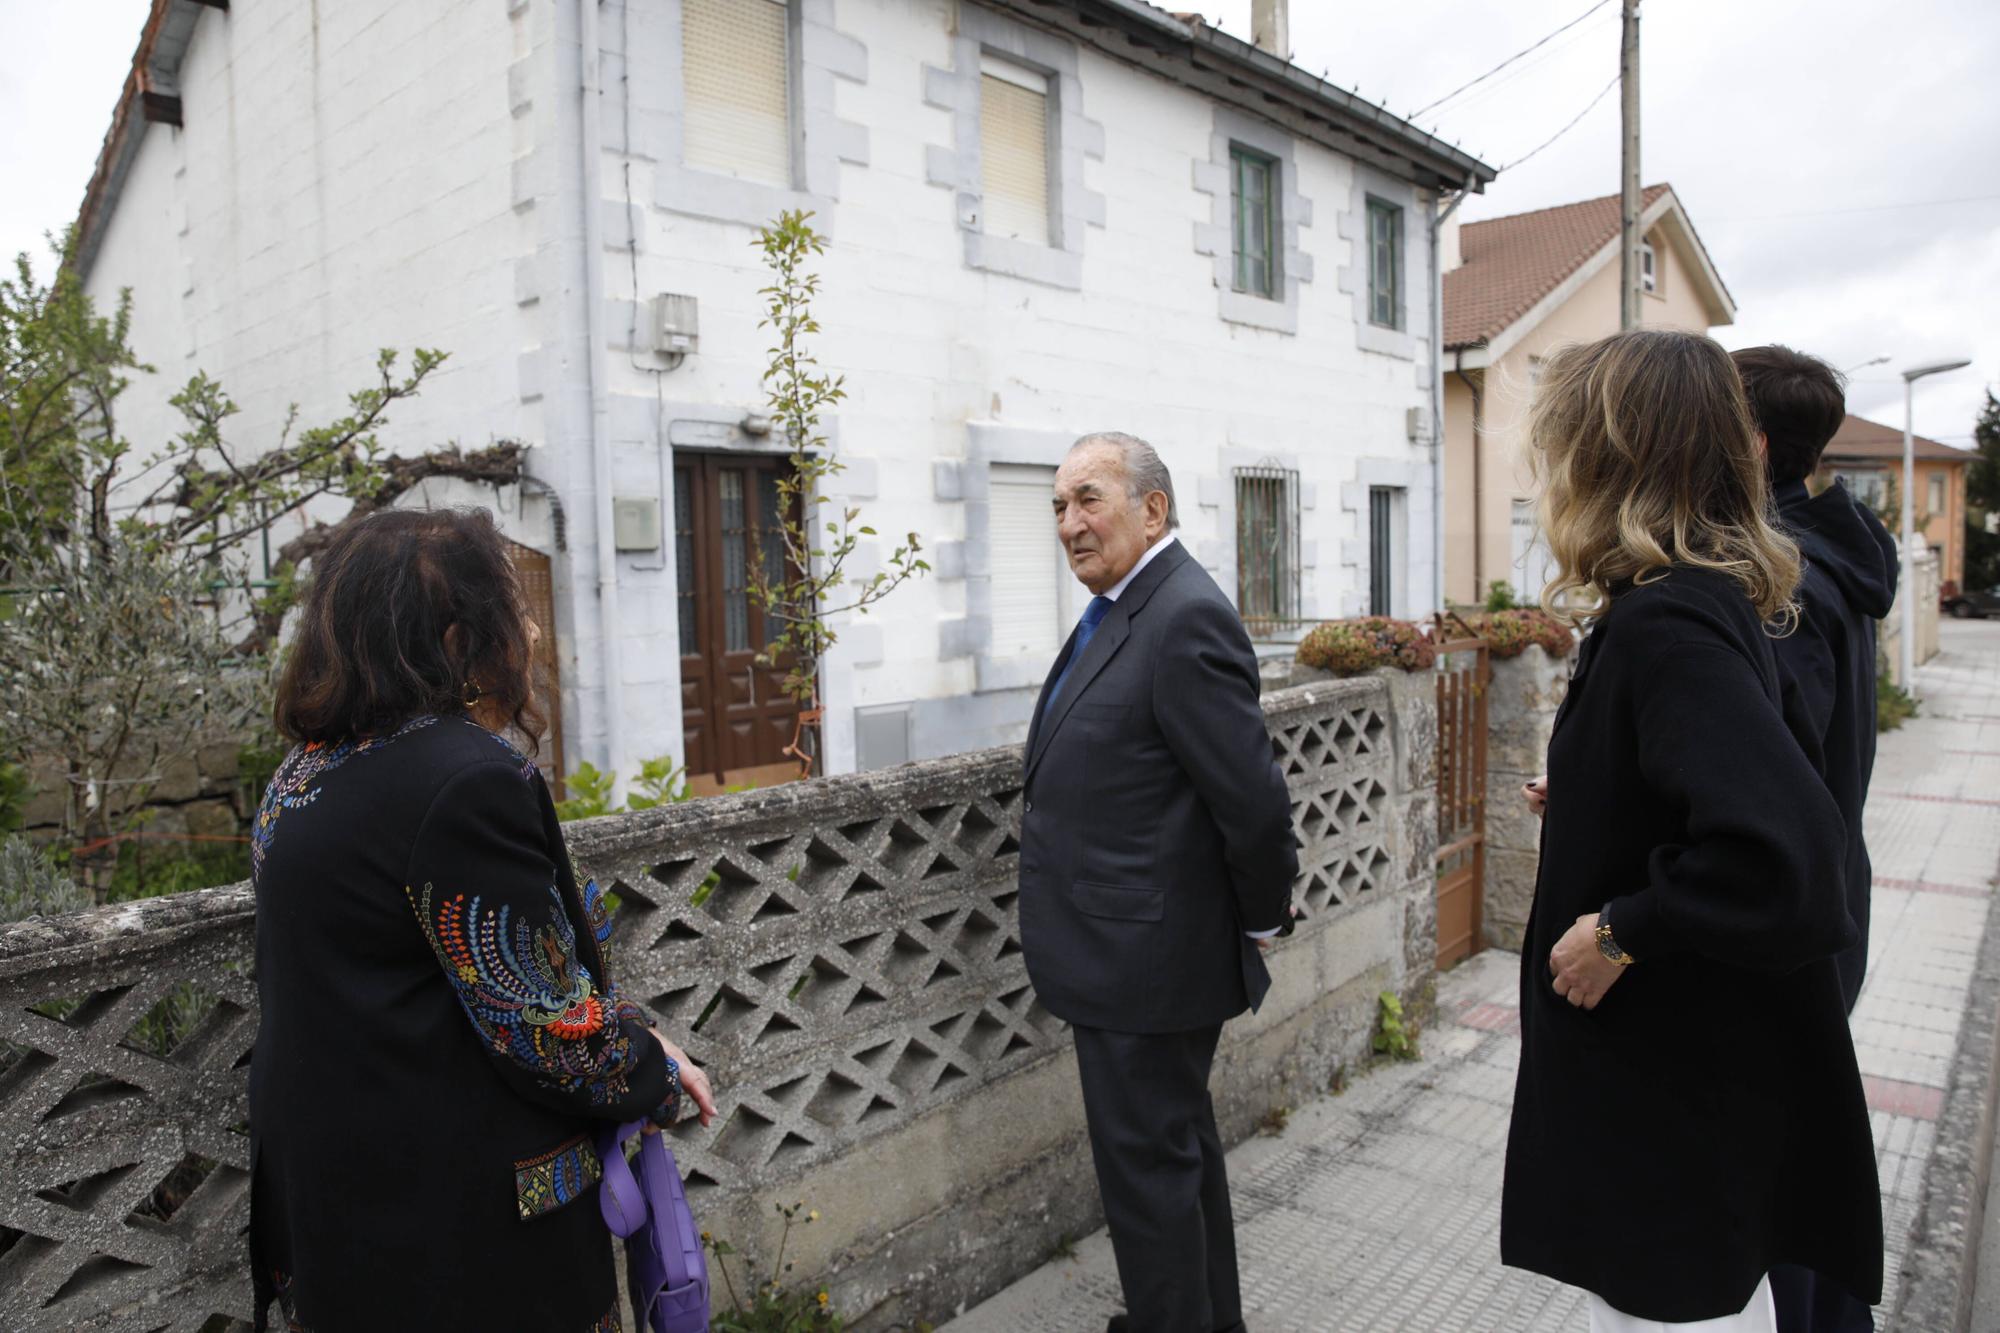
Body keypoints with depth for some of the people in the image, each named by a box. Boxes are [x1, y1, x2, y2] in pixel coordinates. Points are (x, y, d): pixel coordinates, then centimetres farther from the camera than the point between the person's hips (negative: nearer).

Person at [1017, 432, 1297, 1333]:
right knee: (1179, 1147, 24)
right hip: (1131, 954, 10)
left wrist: (1264, 919, -9)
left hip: (1145, 963, -10)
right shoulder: (1121, 611, 9)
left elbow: (1253, 798, -23)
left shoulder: (1187, 618, -22)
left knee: (1147, 1164, 5)